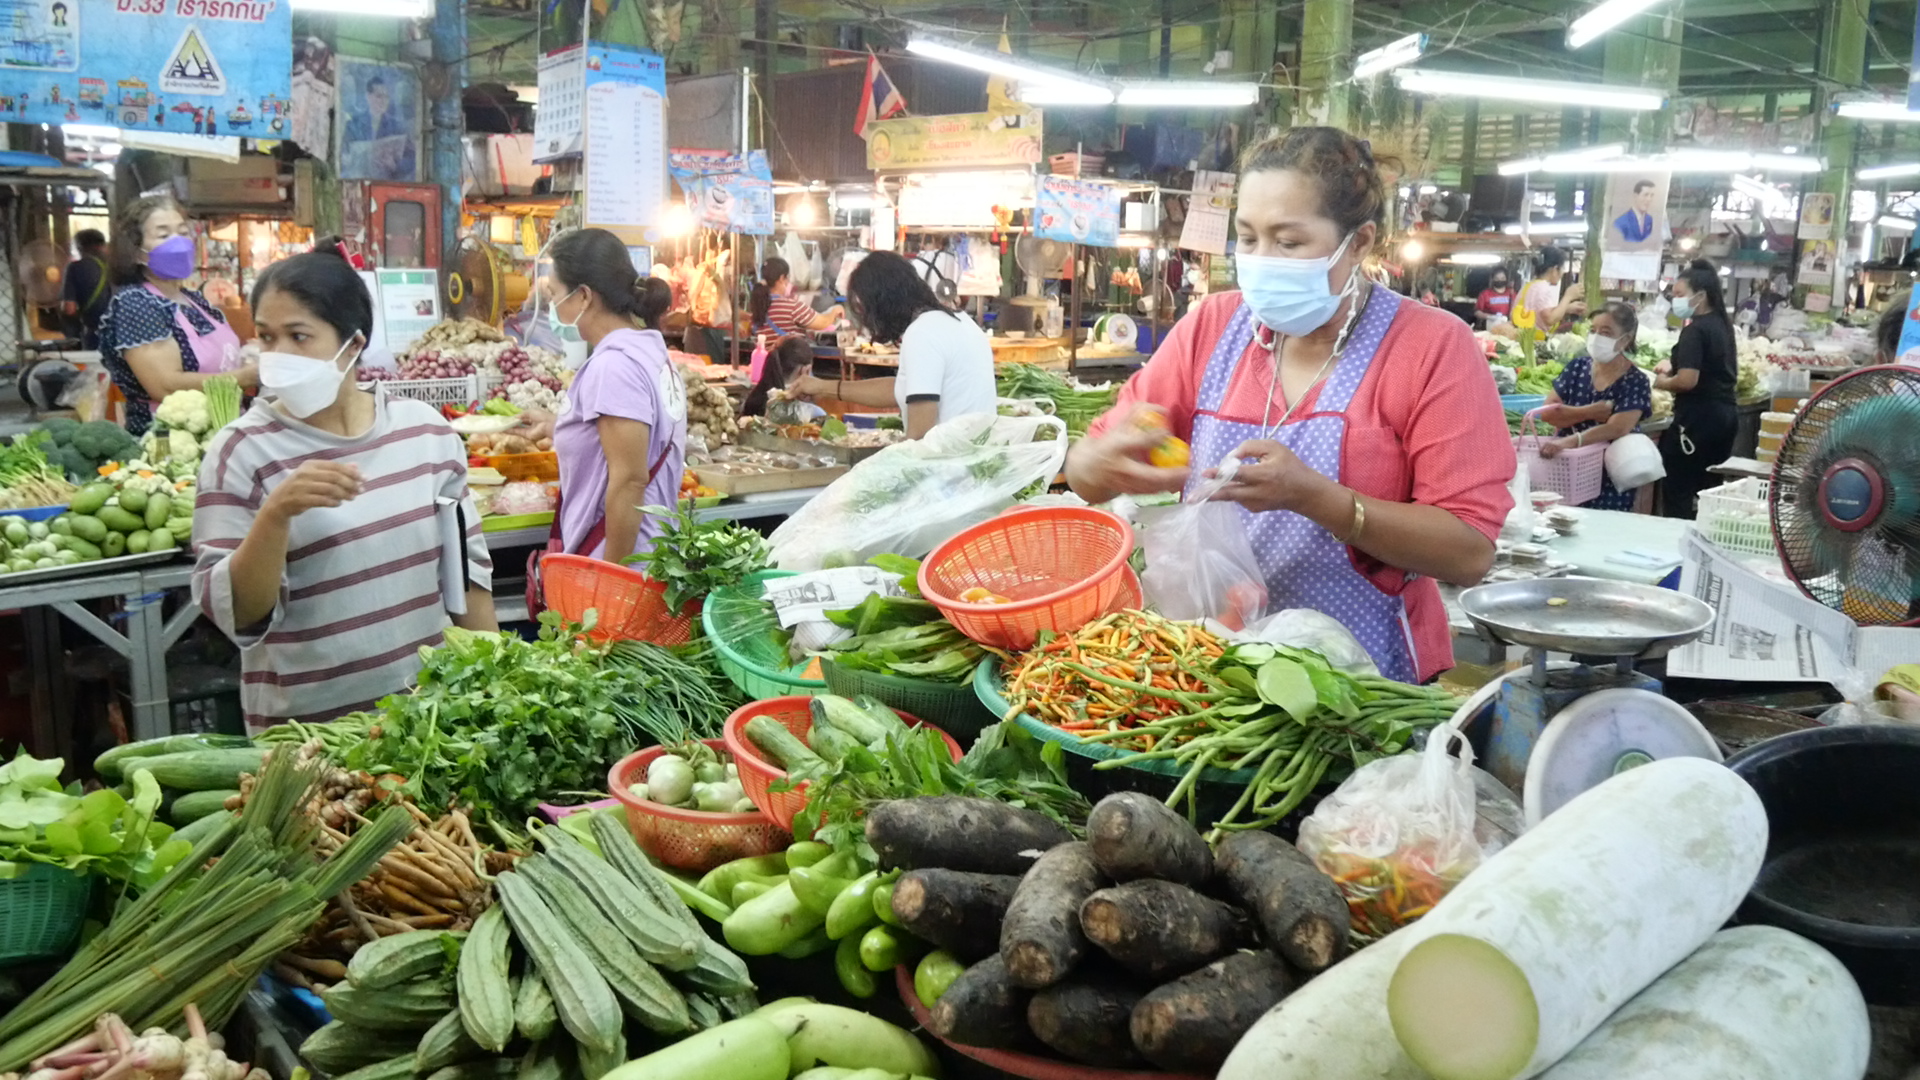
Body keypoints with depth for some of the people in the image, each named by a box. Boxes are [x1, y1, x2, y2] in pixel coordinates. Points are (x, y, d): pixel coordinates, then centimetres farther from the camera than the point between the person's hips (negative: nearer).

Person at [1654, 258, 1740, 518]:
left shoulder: (1695, 330, -15)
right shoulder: (1723, 324, 13)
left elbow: (1687, 381, -23)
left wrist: (1661, 382, -4)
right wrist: (1674, 365, 17)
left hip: (1699, 417, -10)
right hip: (1725, 412, 10)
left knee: (1677, 493, -6)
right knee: (1709, 490, 13)